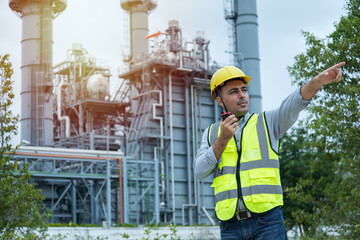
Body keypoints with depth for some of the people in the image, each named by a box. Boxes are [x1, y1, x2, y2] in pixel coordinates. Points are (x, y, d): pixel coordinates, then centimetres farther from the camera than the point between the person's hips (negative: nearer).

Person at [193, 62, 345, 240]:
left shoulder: (267, 122, 10)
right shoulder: (211, 134, 15)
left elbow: (293, 104, -9)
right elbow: (200, 171, 3)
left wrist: (319, 80, -27)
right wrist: (223, 139, -8)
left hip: (267, 223, -2)